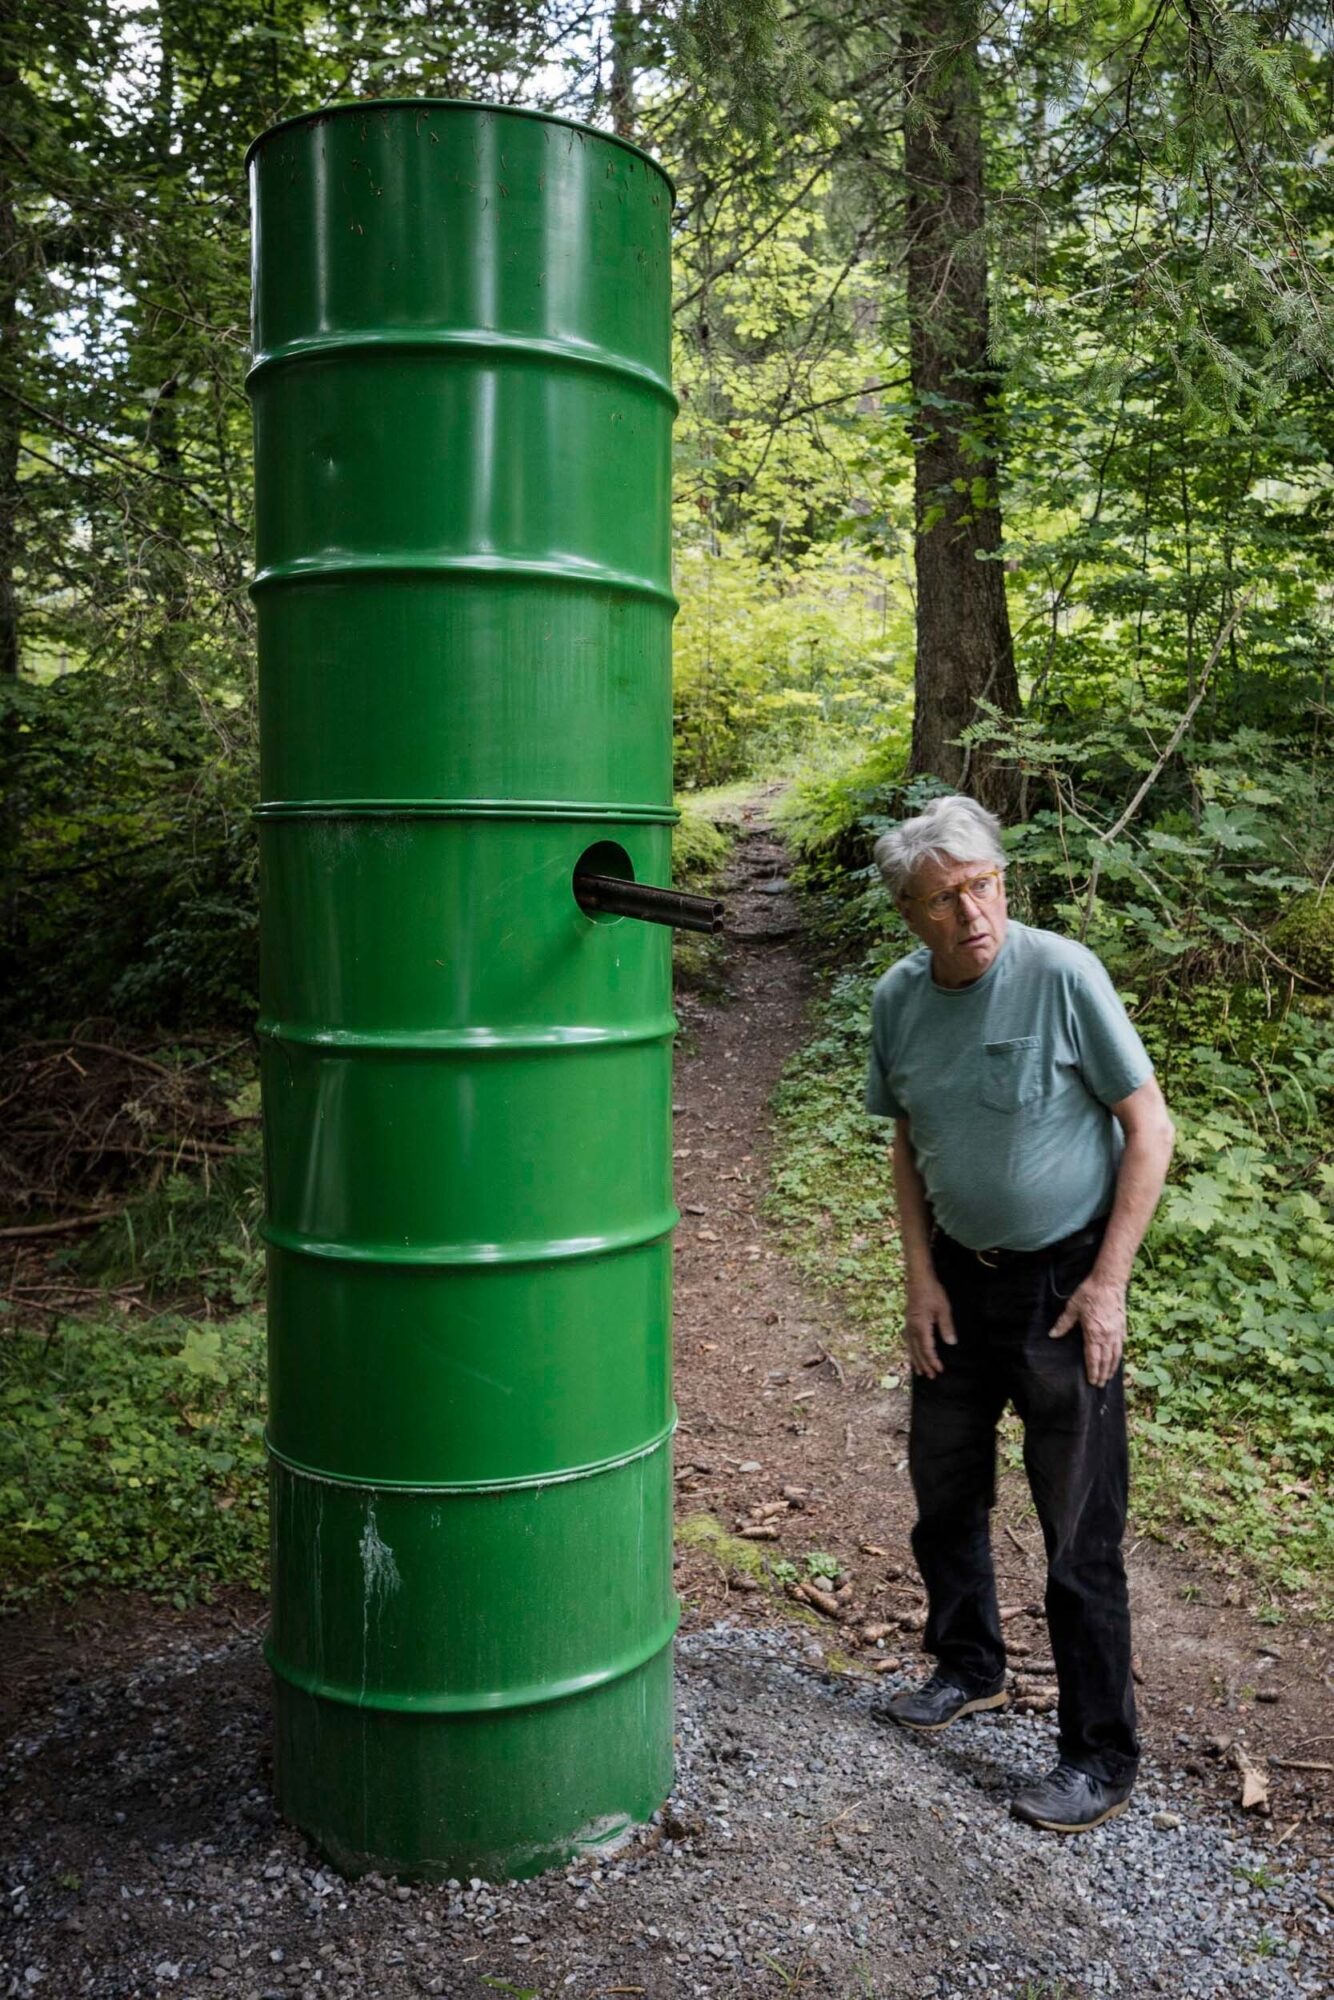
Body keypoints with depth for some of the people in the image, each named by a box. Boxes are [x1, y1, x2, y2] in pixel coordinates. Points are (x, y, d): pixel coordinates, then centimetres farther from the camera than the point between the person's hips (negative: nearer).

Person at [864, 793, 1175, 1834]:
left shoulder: (1062, 974, -19)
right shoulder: (899, 998, -3)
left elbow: (1150, 1129, -14)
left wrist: (1107, 1284, -15)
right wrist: (921, 1277, 2)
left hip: (1065, 1280, -5)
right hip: (961, 1277, 6)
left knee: (1080, 1531, 2)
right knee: (944, 1489, 19)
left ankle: (1103, 1757, 18)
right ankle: (970, 1667, 42)